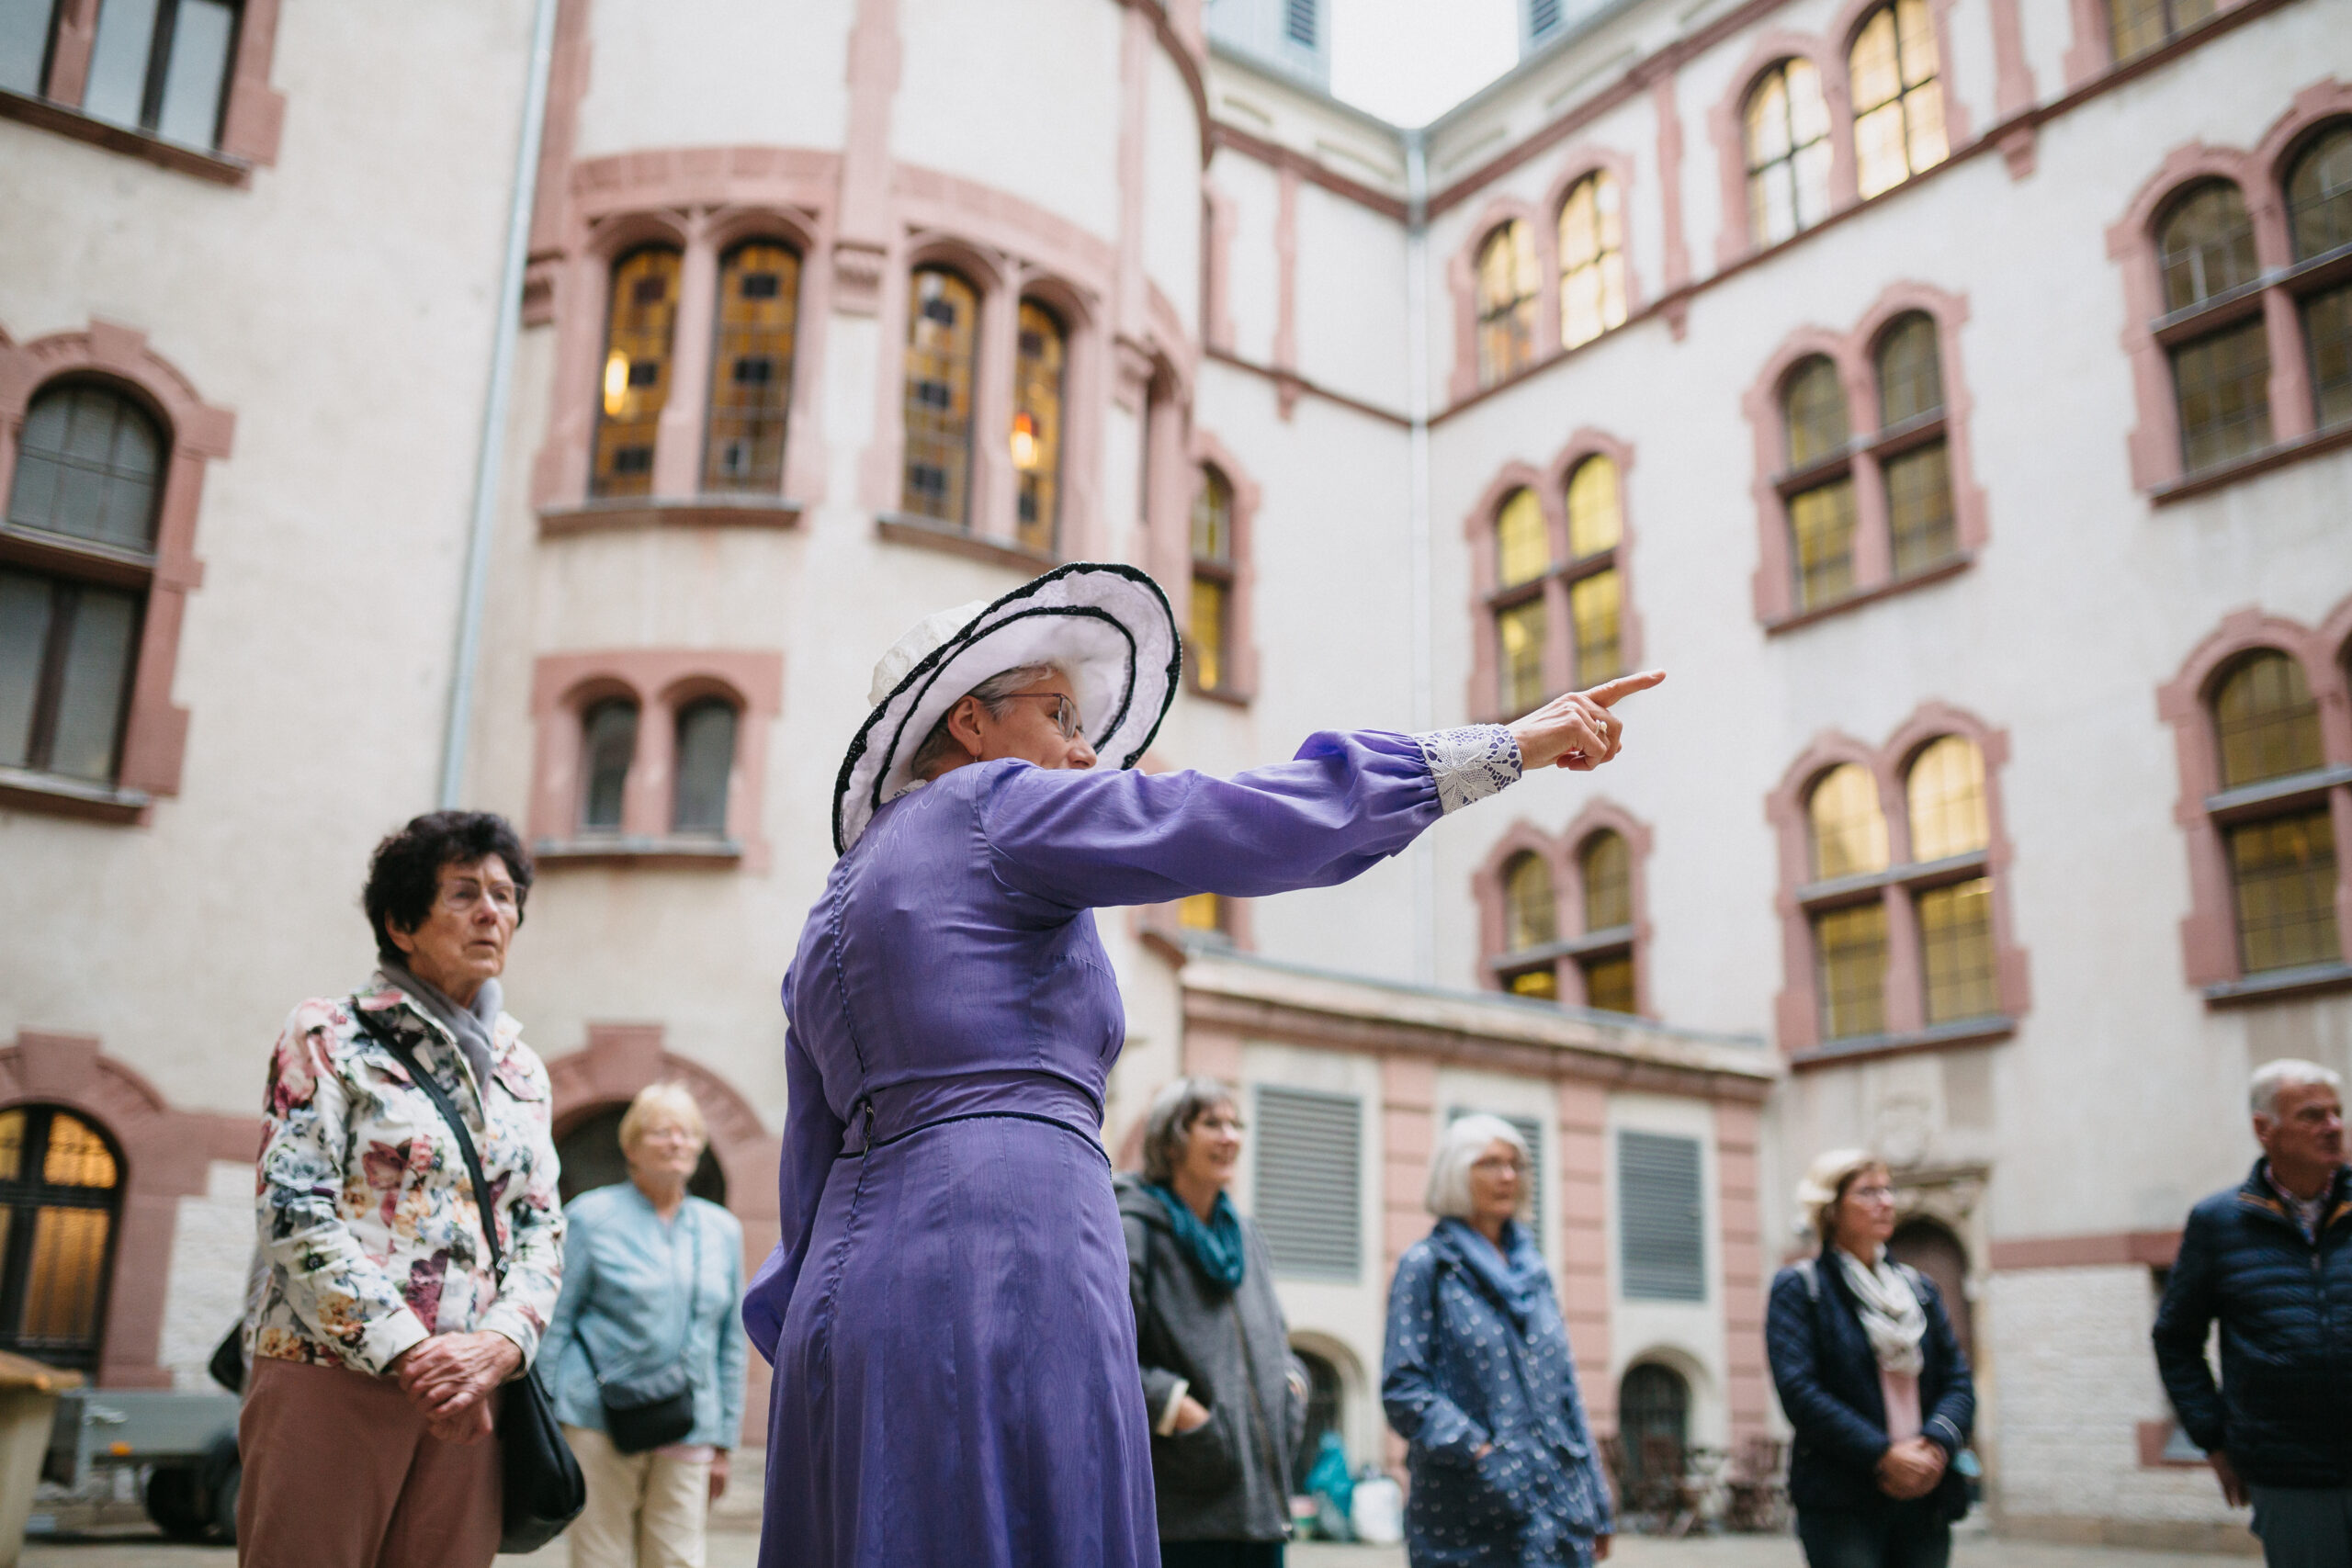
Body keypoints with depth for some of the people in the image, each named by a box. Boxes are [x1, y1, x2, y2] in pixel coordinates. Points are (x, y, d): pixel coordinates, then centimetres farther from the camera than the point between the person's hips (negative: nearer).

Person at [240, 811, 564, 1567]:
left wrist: (498, 1344, -10)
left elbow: (540, 1227, 10)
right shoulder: (329, 1036, 2)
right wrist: (407, 1353, -15)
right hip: (332, 1376, -4)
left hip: (465, 1395, 4)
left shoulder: (519, 1069, 16)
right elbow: (293, 1211, -7)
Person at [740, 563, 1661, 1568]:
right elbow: (1252, 825, -11)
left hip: (848, 1302, 9)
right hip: (1003, 1285, -9)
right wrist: (1505, 746, -7)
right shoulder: (991, 806, 0)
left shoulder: (826, 926, 23)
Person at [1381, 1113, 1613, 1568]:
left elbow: (1563, 1386, 17)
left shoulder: (1532, 1269, 16)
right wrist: (1478, 1453, -19)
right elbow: (1401, 1387, -9)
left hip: (1558, 1503, 5)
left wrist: (1595, 1503, 14)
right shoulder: (1426, 1265, -1)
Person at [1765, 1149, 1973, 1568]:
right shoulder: (1798, 1287, 0)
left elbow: (1959, 1381, 11)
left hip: (1924, 1500, 5)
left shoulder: (1919, 1287, 18)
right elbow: (1798, 1390, -10)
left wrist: (1937, 1445, -9)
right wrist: (1882, 1455, -17)